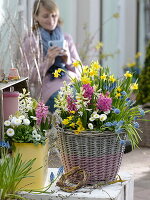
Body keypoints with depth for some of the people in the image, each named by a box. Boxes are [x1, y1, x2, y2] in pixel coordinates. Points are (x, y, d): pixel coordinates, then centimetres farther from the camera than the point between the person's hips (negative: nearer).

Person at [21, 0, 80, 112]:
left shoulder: (66, 38, 20)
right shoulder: (31, 42, 8)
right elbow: (29, 77, 3)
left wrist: (69, 60, -3)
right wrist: (48, 61, -11)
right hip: (50, 87, -4)